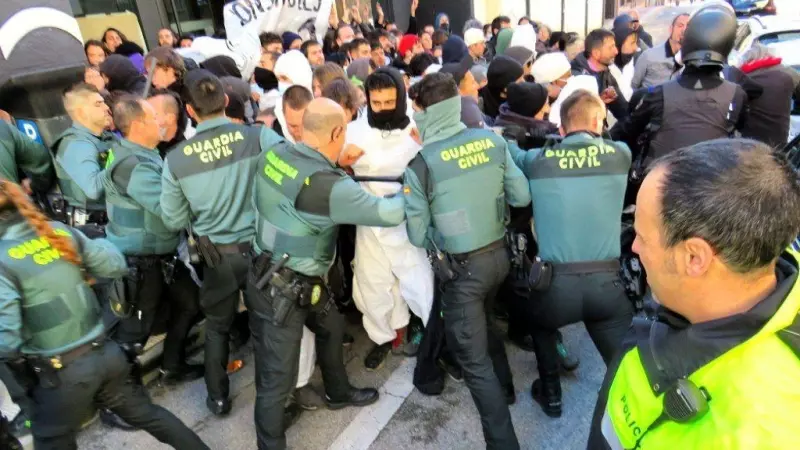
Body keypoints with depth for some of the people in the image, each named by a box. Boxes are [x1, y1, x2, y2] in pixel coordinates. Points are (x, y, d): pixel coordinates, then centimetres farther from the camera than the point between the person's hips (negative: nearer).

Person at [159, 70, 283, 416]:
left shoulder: (175, 158, -11)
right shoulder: (258, 136, -17)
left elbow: (173, 221, -3)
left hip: (216, 254, 1)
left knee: (217, 326, 23)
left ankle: (218, 397, 36)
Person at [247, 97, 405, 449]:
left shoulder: (275, 153, -7)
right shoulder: (328, 186, -30)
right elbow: (389, 214, -22)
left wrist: (335, 163, 3)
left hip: (284, 276, 10)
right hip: (279, 291, -10)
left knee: (332, 326, 28)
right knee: (277, 378, 8)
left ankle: (338, 393, 52)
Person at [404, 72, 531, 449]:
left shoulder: (421, 163, -18)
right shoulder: (493, 141, -5)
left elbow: (417, 235, -11)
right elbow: (522, 196, 2)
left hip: (461, 267, -6)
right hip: (498, 254, 6)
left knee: (473, 357, 7)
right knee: (486, 323, 32)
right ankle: (505, 389, 52)